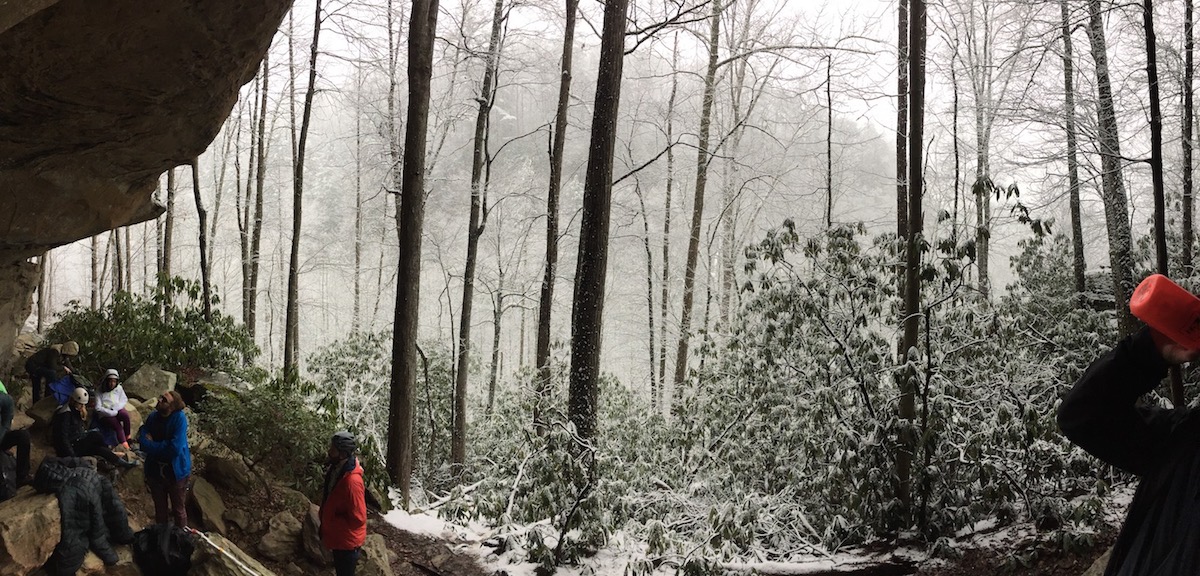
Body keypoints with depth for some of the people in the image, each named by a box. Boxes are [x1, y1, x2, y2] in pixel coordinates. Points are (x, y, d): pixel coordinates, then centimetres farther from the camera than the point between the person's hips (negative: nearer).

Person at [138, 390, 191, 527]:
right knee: (160, 510, 21)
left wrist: (152, 445, -15)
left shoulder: (179, 418, -20)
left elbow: (175, 448, -26)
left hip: (176, 472, -5)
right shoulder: (152, 417, -3)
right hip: (155, 471, 5)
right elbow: (143, 440, -5)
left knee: (179, 510, 13)